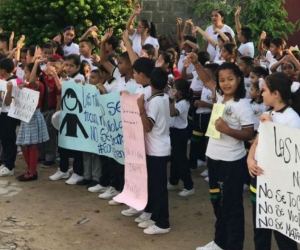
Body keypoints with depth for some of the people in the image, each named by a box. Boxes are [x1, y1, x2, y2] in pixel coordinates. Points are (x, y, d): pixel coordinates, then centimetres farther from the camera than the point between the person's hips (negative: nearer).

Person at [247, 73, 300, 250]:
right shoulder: (267, 115, 10)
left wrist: (270, 125, -18)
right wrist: (250, 159, -8)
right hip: (259, 174, 8)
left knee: (281, 230, 3)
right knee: (260, 228, 19)